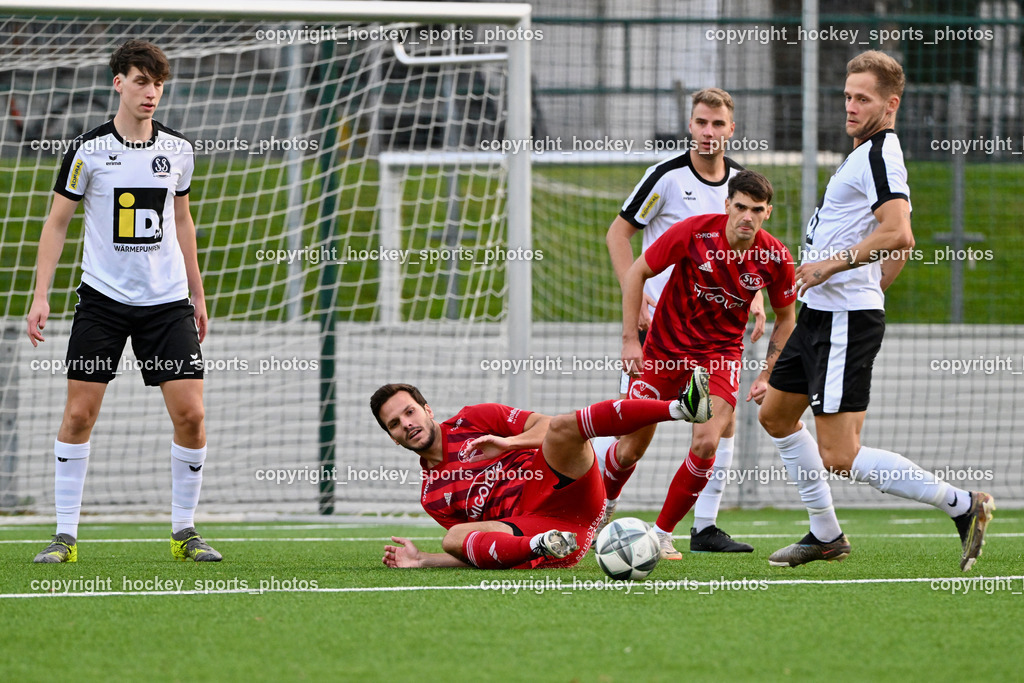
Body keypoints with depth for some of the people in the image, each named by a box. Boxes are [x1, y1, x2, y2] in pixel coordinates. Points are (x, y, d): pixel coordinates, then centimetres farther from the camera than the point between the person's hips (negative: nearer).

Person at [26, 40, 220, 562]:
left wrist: (197, 295, 20)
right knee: (79, 414, -5)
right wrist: (41, 295, -4)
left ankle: (184, 531, 7)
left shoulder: (177, 150, 6)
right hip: (102, 298, -2)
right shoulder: (88, 150, -4)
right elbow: (57, 222, 2)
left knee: (190, 413, -7)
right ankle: (66, 535, 4)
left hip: (167, 301, 2)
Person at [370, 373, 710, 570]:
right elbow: (475, 552, 20)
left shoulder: (472, 420, 20)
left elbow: (546, 426, 13)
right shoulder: (431, 496, 25)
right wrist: (422, 561, 8)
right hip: (527, 525, 1)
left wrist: (508, 443, -5)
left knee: (563, 426, -30)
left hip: (558, 487, -1)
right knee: (454, 538, -28)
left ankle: (681, 407, -48)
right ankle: (541, 546, -56)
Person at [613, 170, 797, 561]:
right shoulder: (693, 233, -19)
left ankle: (662, 533, -2)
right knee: (631, 449, 2)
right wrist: (630, 339, -10)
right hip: (664, 348, -1)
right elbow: (636, 273, -7)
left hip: (720, 352, 1)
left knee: (706, 444, -21)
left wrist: (766, 375, -1)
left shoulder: (776, 260, -12)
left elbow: (785, 319, 5)